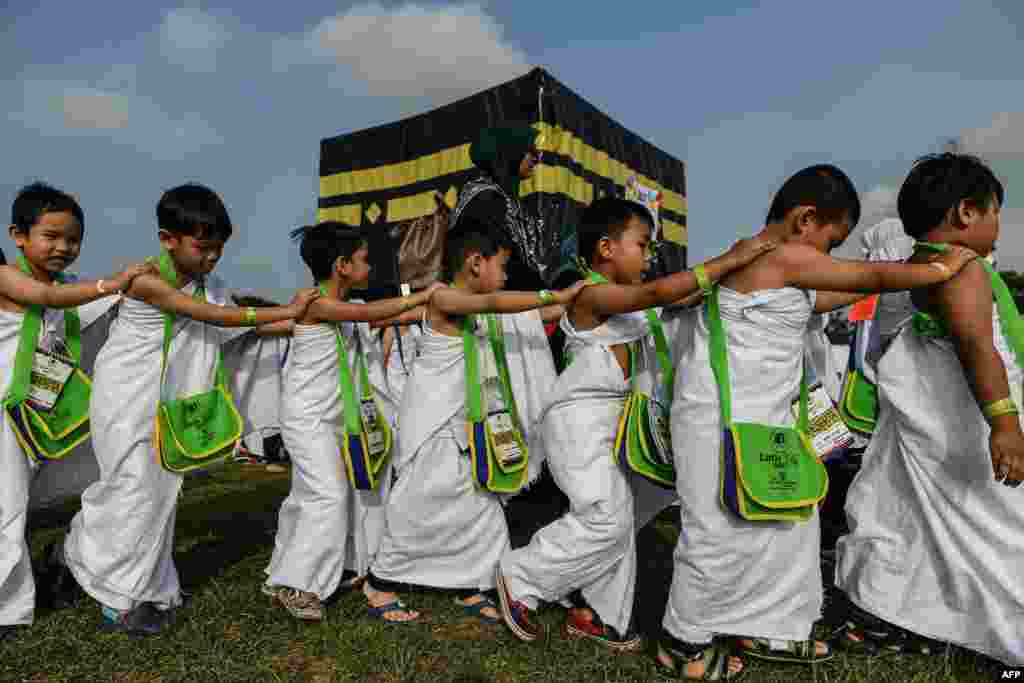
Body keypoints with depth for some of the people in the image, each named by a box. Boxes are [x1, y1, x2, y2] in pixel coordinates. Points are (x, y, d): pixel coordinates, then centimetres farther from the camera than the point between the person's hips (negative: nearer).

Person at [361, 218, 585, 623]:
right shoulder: (444, 299, -17)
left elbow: (534, 317, 12)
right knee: (418, 510, 0)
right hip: (431, 427, -9)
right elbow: (494, 303, -33)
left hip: (460, 427, 9)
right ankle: (378, 584, 20)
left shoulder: (480, 311, 8)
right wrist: (557, 295, -33)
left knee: (481, 506, 10)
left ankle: (471, 589, 23)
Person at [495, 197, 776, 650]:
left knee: (617, 517, 12)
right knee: (605, 519, -11)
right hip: (579, 419, -10)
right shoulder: (592, 295, -19)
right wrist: (729, 261, -29)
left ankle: (596, 612, 25)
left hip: (611, 420, 10)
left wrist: (726, 275, 6)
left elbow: (678, 302, 16)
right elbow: (659, 293, -32)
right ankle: (520, 576, 5)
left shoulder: (625, 299, 12)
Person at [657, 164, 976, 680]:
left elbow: (816, 301, 25)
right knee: (722, 533, 0)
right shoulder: (783, 255, -16)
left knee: (788, 522, 18)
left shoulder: (765, 261, 15)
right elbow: (873, 276, -9)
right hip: (723, 421, -11)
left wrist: (891, 277, 22)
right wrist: (941, 268, 7)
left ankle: (763, 628, 32)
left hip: (757, 418, 11)